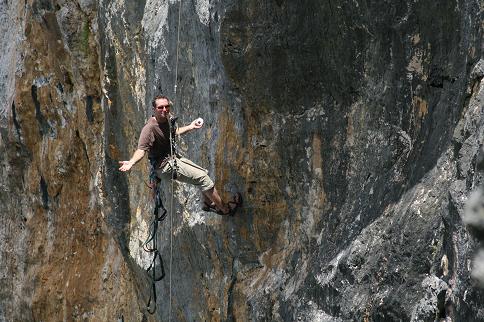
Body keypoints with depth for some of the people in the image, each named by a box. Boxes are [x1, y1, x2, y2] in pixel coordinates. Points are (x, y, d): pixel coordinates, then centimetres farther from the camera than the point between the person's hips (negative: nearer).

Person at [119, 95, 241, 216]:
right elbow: (142, 149, -37)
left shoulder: (167, 118, 1)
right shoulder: (150, 128, -27)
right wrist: (131, 162, -54)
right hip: (165, 166, -10)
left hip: (173, 158, 10)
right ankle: (224, 208, 5)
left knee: (204, 173, 18)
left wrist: (190, 127, 22)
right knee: (202, 178, -9)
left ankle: (208, 203, 40)